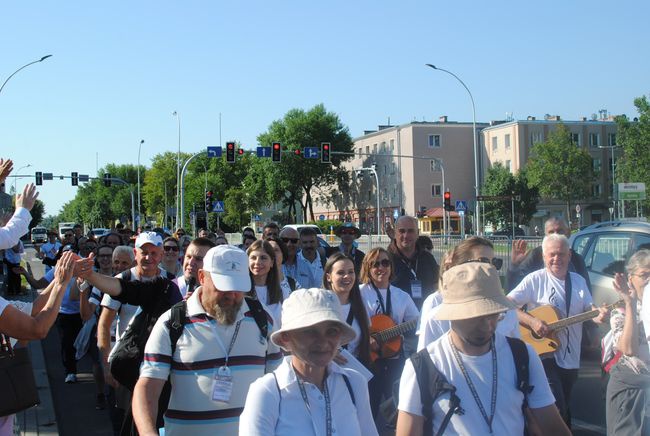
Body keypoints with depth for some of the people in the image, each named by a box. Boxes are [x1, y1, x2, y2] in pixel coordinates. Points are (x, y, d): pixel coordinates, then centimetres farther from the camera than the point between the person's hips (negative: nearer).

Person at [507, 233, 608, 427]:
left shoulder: (579, 281, 9)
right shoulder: (535, 279, -9)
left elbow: (589, 308, 6)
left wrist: (598, 315, -17)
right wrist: (531, 321, -26)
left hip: (571, 358, 6)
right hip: (544, 354, -5)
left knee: (564, 409, 17)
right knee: (556, 409, -15)